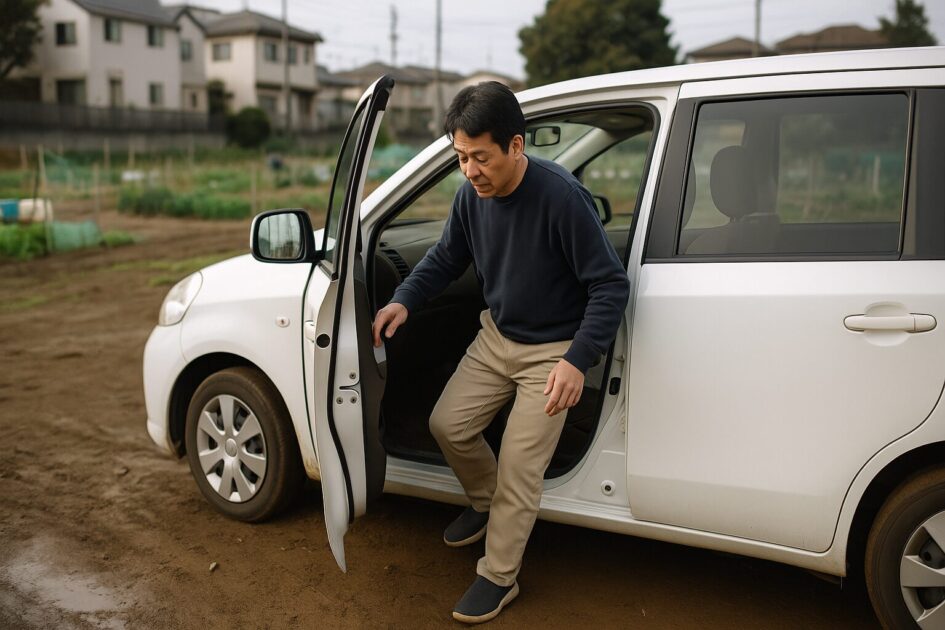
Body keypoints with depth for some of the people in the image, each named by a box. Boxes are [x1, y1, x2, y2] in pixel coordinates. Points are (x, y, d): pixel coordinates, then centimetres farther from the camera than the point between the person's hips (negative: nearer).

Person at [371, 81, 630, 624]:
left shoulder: (562, 197, -28)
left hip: (552, 351, -6)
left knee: (519, 468, -4)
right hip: (497, 336, 6)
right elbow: (447, 258, 9)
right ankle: (486, 503, 36)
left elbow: (611, 285, -24)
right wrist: (404, 301, -8)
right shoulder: (473, 195, -9)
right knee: (448, 424, 6)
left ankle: (499, 578, 17)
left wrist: (579, 359, -32)